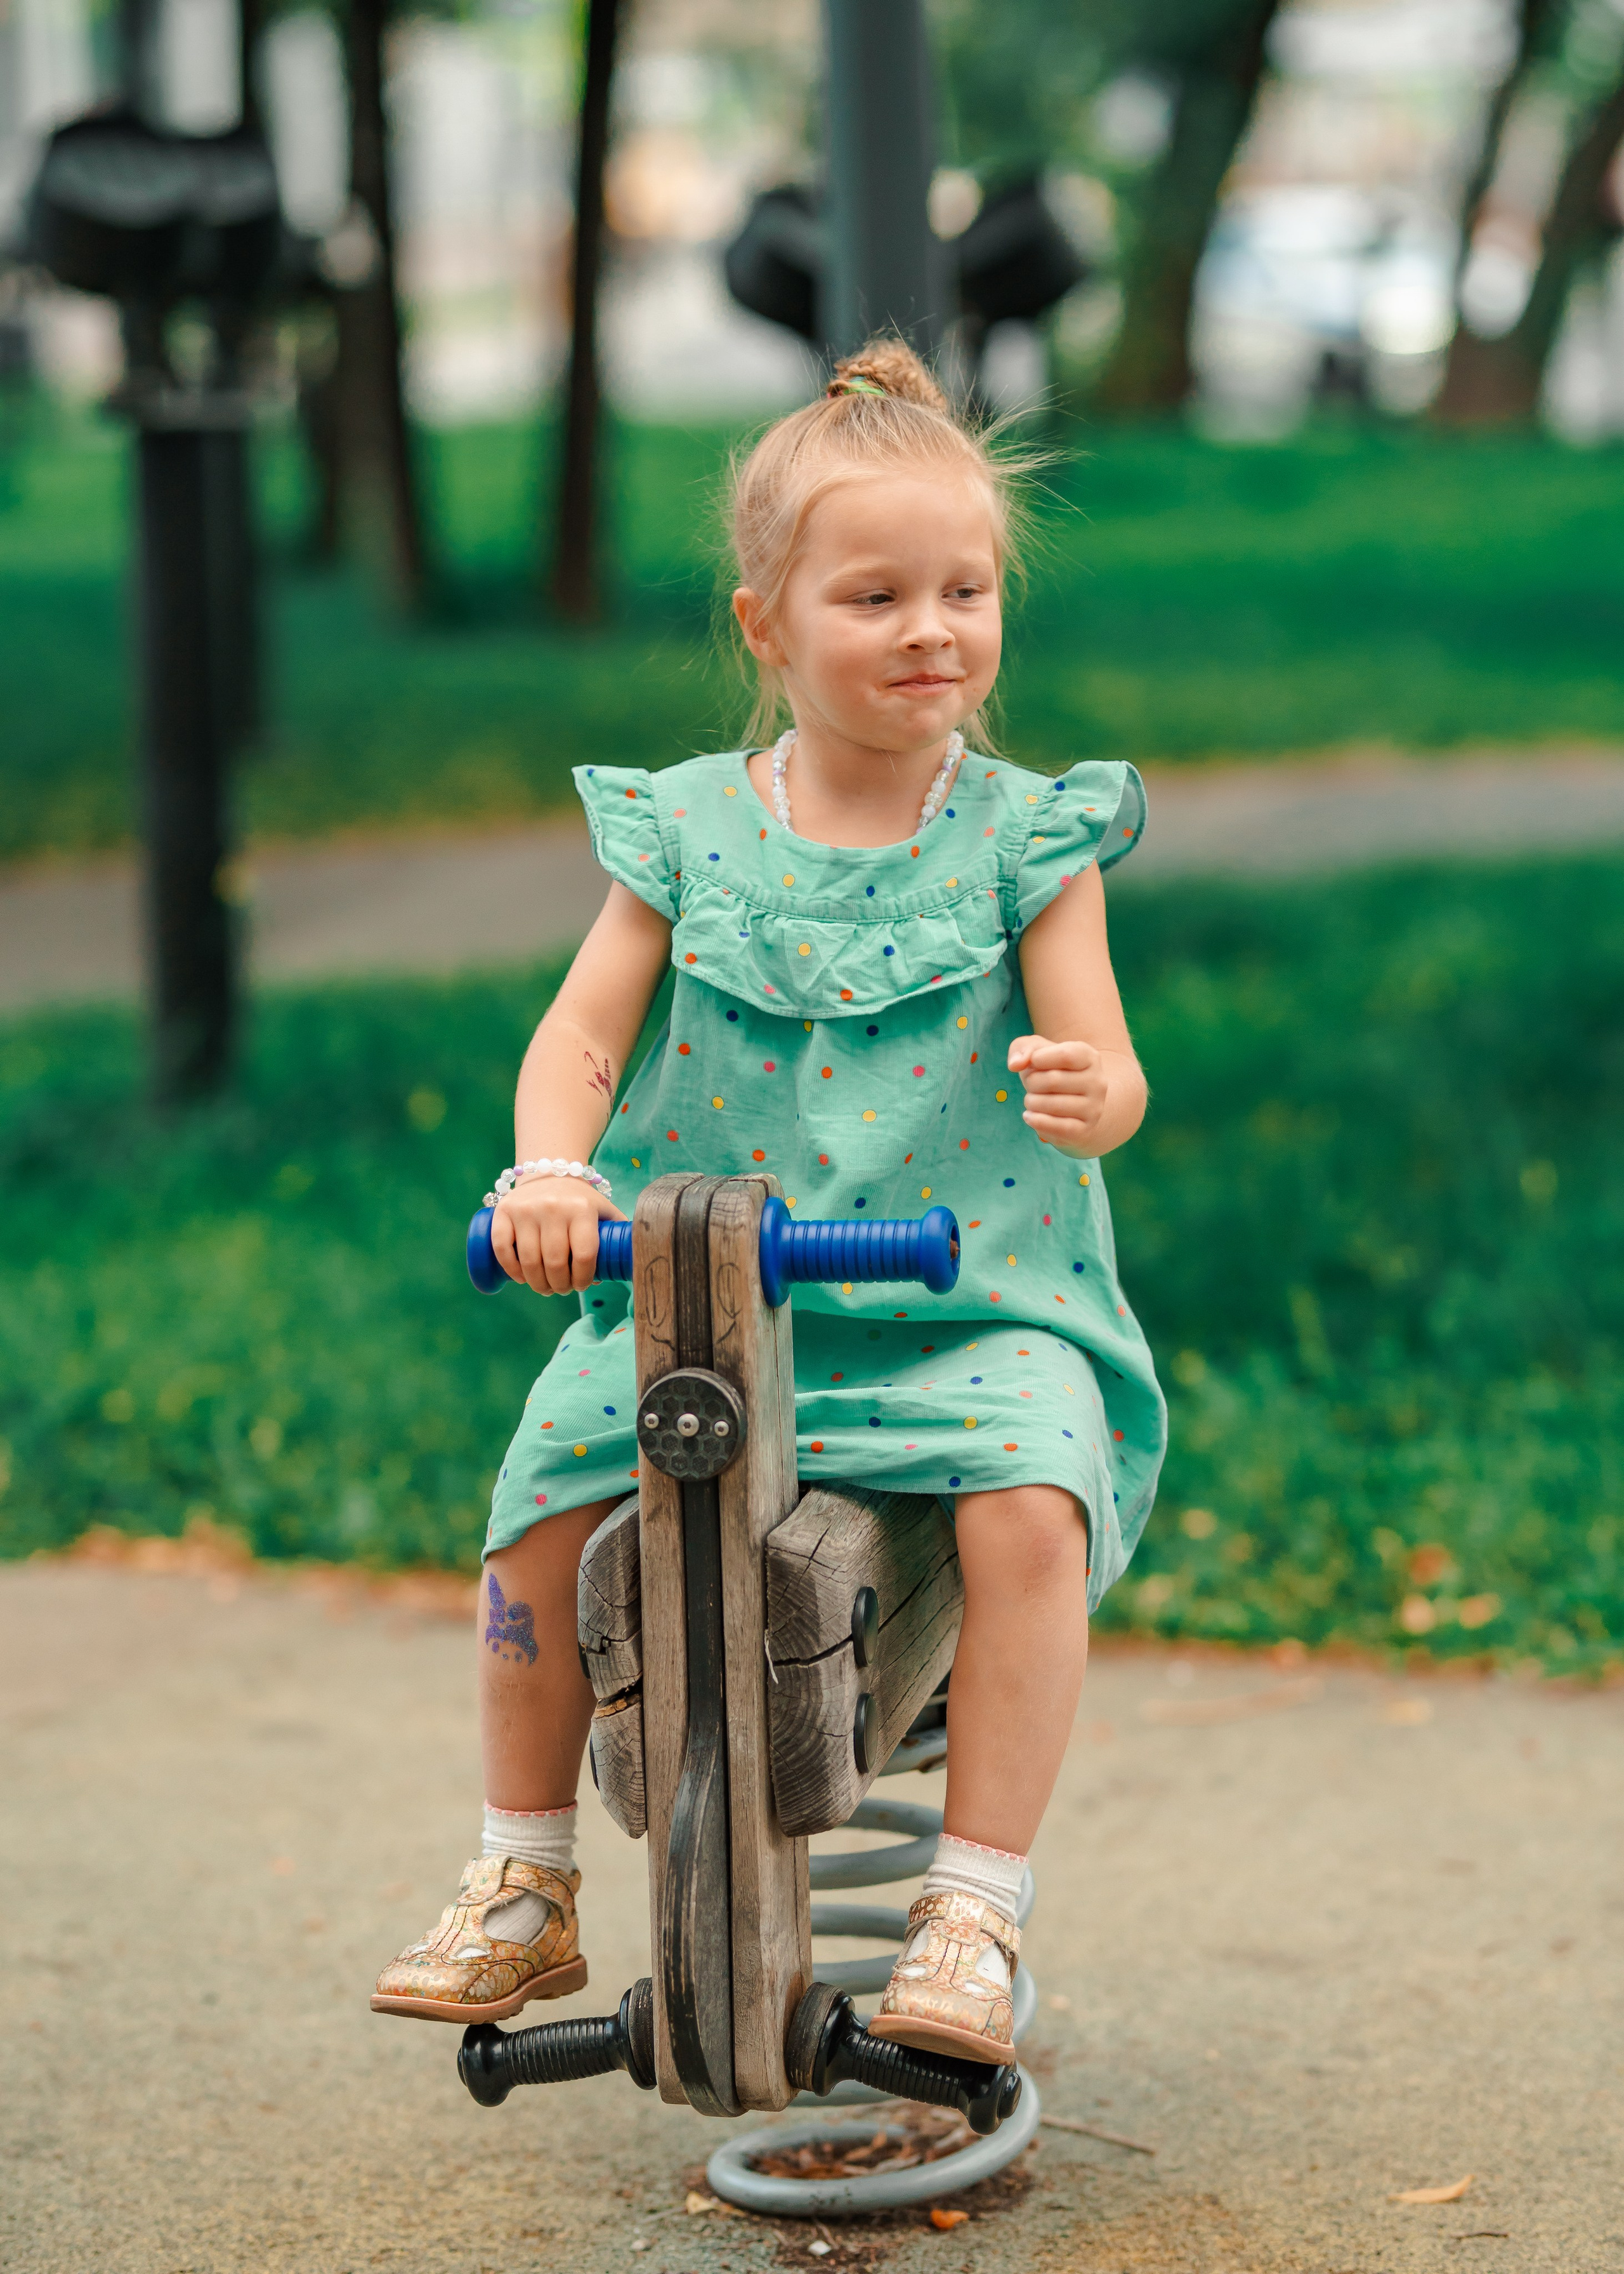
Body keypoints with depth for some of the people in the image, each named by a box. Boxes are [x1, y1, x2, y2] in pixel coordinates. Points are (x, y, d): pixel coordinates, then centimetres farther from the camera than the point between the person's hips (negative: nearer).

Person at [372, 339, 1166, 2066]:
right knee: (544, 1494, -15)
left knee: (1029, 1500, -29)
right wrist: (549, 1167, -23)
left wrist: (1081, 1089, -33)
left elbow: (1101, 1067, -7)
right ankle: (522, 1891, 6)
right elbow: (583, 1031, -1)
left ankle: (975, 1915, -16)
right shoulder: (685, 832, 4)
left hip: (972, 1303, -2)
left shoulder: (1025, 838, 0)